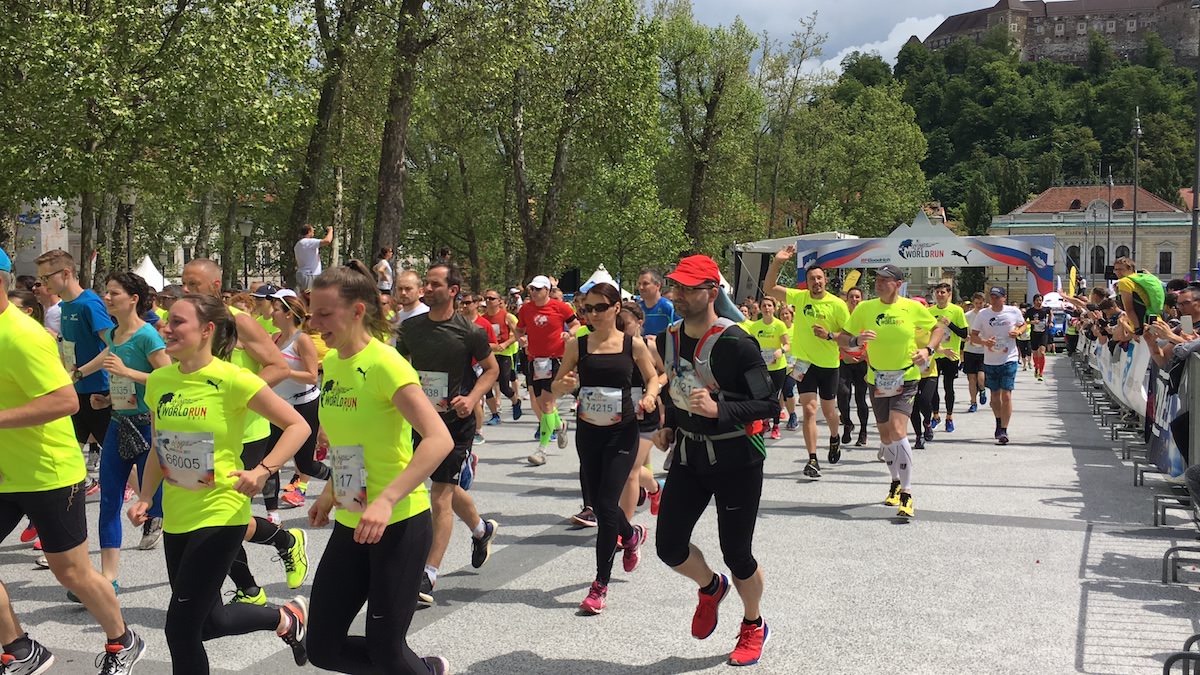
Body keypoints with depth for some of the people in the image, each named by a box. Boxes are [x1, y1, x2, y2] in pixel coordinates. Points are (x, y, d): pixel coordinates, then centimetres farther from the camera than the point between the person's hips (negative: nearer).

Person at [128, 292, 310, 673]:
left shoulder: (232, 380, -16)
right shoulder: (158, 381, 3)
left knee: (180, 628, -6)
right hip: (176, 518, 7)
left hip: (220, 513, -7)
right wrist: (145, 497, 3)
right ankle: (286, 618, 43)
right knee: (207, 621, 17)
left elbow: (297, 426, -12)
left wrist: (262, 471, -23)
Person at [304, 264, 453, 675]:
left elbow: (439, 439, -27)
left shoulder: (384, 364, -18)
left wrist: (385, 501, -34)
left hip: (399, 524, -8)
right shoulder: (331, 364, 7)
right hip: (350, 524, 8)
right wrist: (331, 493, 15)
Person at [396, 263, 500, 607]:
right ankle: (482, 529, 49)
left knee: (441, 494, -9)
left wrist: (472, 398, -15)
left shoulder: (469, 331, -10)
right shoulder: (410, 328, 2)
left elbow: (491, 369, 1)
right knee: (448, 489, 19)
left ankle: (428, 575, -4)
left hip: (456, 420, -5)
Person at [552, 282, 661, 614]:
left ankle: (601, 584, 2)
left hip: (622, 433, -3)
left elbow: (653, 377, 9)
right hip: (588, 433, 3)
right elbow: (556, 387, 4)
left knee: (607, 505, -8)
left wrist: (650, 395, -12)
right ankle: (632, 535, 48)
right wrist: (565, 384, -19)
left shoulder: (633, 345, -4)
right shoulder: (577, 345, 0)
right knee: (596, 502, 13)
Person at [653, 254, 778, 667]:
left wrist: (718, 409, -32)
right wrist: (670, 428, 6)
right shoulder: (669, 340, 1)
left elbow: (769, 404, -20)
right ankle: (710, 587, 35)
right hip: (689, 452, 6)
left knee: (736, 553, 4)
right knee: (669, 546, 0)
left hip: (736, 457, -6)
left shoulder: (734, 344, -20)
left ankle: (753, 627, 32)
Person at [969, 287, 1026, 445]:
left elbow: (1024, 325, 14)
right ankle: (999, 423, 38)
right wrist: (984, 342, -20)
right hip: (990, 360, 2)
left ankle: (1003, 430, -5)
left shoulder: (1014, 312, -4)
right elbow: (973, 336, 0)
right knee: (995, 395, 15)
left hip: (1009, 360, -2)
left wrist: (1018, 331, -8)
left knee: (1006, 395, -10)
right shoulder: (983, 314, -4)